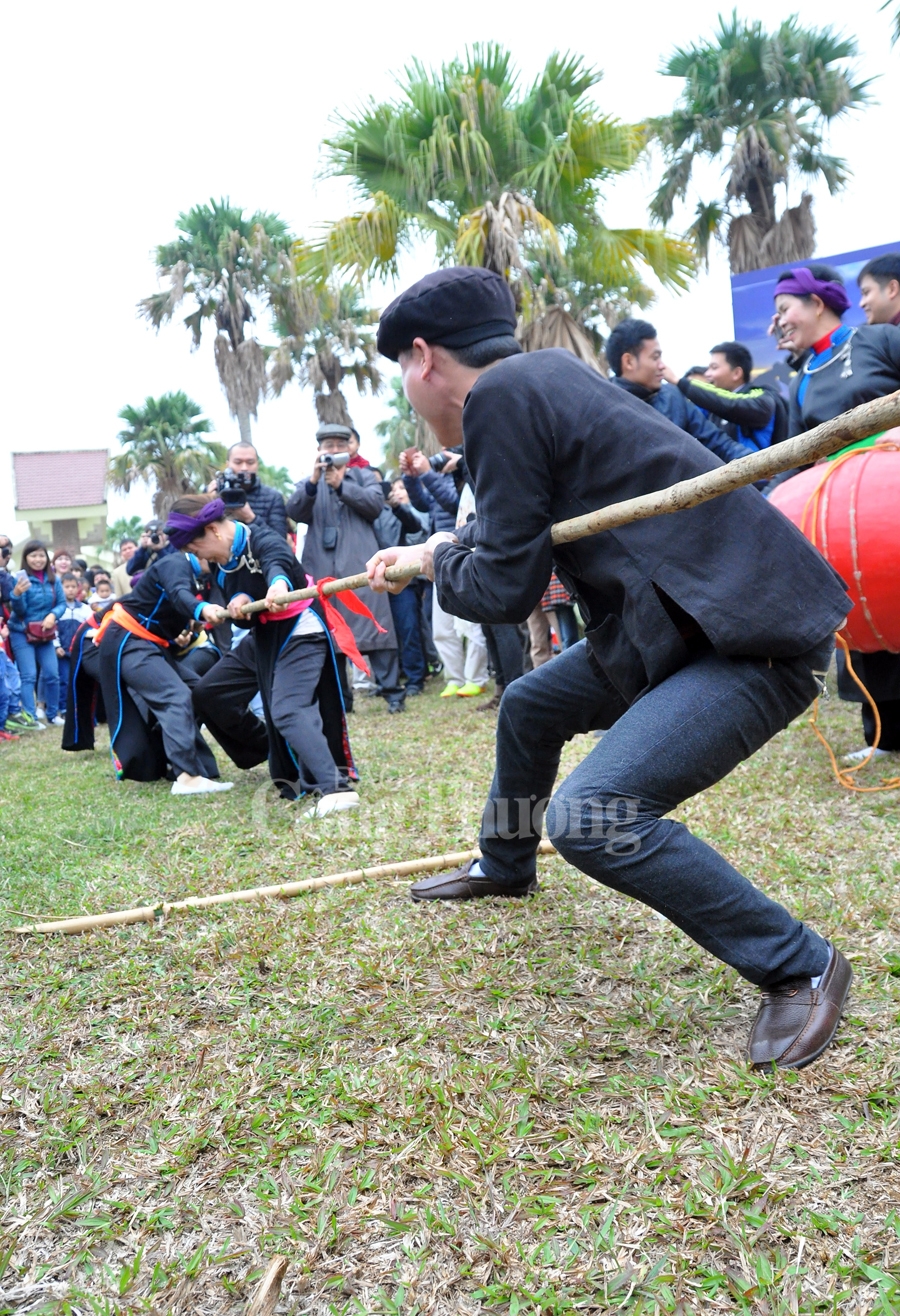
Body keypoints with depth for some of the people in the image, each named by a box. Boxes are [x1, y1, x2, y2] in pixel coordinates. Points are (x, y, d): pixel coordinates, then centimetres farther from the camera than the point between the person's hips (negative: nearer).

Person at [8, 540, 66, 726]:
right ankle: (30, 718, -6)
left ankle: (53, 714, 16)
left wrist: (53, 615, -16)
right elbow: (19, 610, -15)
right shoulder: (21, 578, -12)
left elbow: (62, 603, 4)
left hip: (45, 634, 4)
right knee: (28, 676, -8)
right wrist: (17, 594, -36)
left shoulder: (53, 579, 1)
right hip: (22, 633, -4)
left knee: (52, 674, 3)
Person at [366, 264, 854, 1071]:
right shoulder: (547, 370, 14)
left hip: (758, 634, -10)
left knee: (591, 815, -23)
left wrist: (438, 563, 6)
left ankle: (801, 968, -2)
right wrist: (430, 550, 31)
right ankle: (503, 868, 48)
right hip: (682, 618, 10)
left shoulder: (500, 393, -15)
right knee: (530, 707, 22)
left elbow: (505, 587, -13)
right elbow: (518, 523, 29)